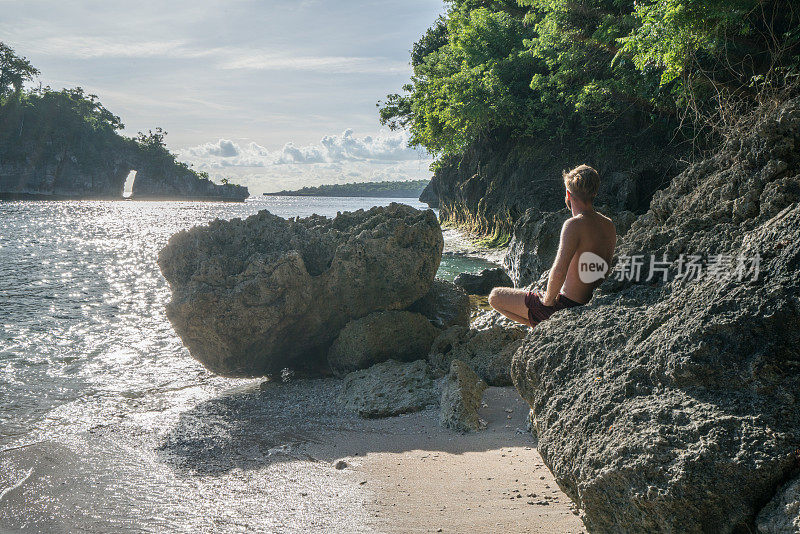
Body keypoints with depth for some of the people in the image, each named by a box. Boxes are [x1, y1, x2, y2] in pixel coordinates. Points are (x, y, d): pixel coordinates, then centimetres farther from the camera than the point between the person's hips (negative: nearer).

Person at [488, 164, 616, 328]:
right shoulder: (609, 225, 4)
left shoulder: (574, 225, -23)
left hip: (566, 307, -9)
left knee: (495, 297, 4)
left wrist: (548, 301, -16)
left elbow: (558, 272, -34)